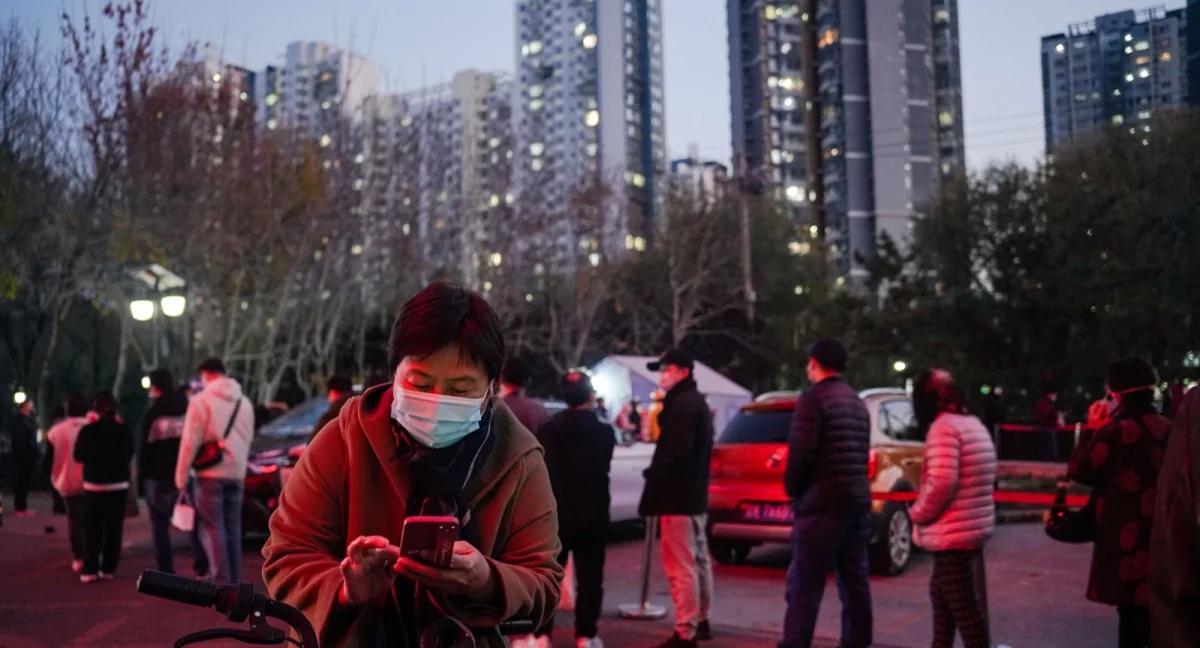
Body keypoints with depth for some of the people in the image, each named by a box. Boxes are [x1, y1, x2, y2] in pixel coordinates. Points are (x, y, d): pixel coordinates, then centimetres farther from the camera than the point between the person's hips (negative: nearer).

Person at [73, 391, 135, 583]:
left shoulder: (88, 430, -11)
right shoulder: (123, 430, -7)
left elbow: (79, 456, 0)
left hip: (94, 484, 0)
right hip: (118, 484, 1)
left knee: (92, 528, 7)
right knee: (114, 528, 6)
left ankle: (89, 570, 4)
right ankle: (108, 568, 5)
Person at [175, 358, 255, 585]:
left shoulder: (201, 400, -8)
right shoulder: (244, 402, 11)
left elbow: (190, 442, -10)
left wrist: (181, 477, -4)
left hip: (210, 473, -5)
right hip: (236, 473, 6)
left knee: (212, 529, -3)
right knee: (232, 529, 12)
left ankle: (221, 582, -8)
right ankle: (234, 581, 13)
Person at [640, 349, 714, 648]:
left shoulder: (682, 404, -16)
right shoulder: (696, 402, 17)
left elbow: (676, 450, -25)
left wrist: (654, 475, -13)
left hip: (678, 494, -11)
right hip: (695, 492, 11)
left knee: (681, 567, -9)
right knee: (698, 559, 18)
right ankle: (700, 621, 29)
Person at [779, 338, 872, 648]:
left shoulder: (813, 398, -10)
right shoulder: (858, 403, 16)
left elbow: (801, 452, -16)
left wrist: (792, 488, -1)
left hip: (822, 503, -8)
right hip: (858, 501, 8)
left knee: (805, 583, -7)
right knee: (855, 580, 11)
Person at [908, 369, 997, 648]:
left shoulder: (943, 427, -15)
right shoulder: (975, 425, 14)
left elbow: (941, 483, -24)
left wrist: (917, 513, -8)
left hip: (954, 533, -10)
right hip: (975, 528, 10)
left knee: (964, 608, -5)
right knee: (941, 593, 22)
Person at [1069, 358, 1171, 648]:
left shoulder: (1118, 430, -17)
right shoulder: (1167, 430, 6)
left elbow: (1079, 470, -8)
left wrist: (1095, 431, 3)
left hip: (1128, 542, -7)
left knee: (1133, 621, 0)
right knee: (1155, 621, 14)